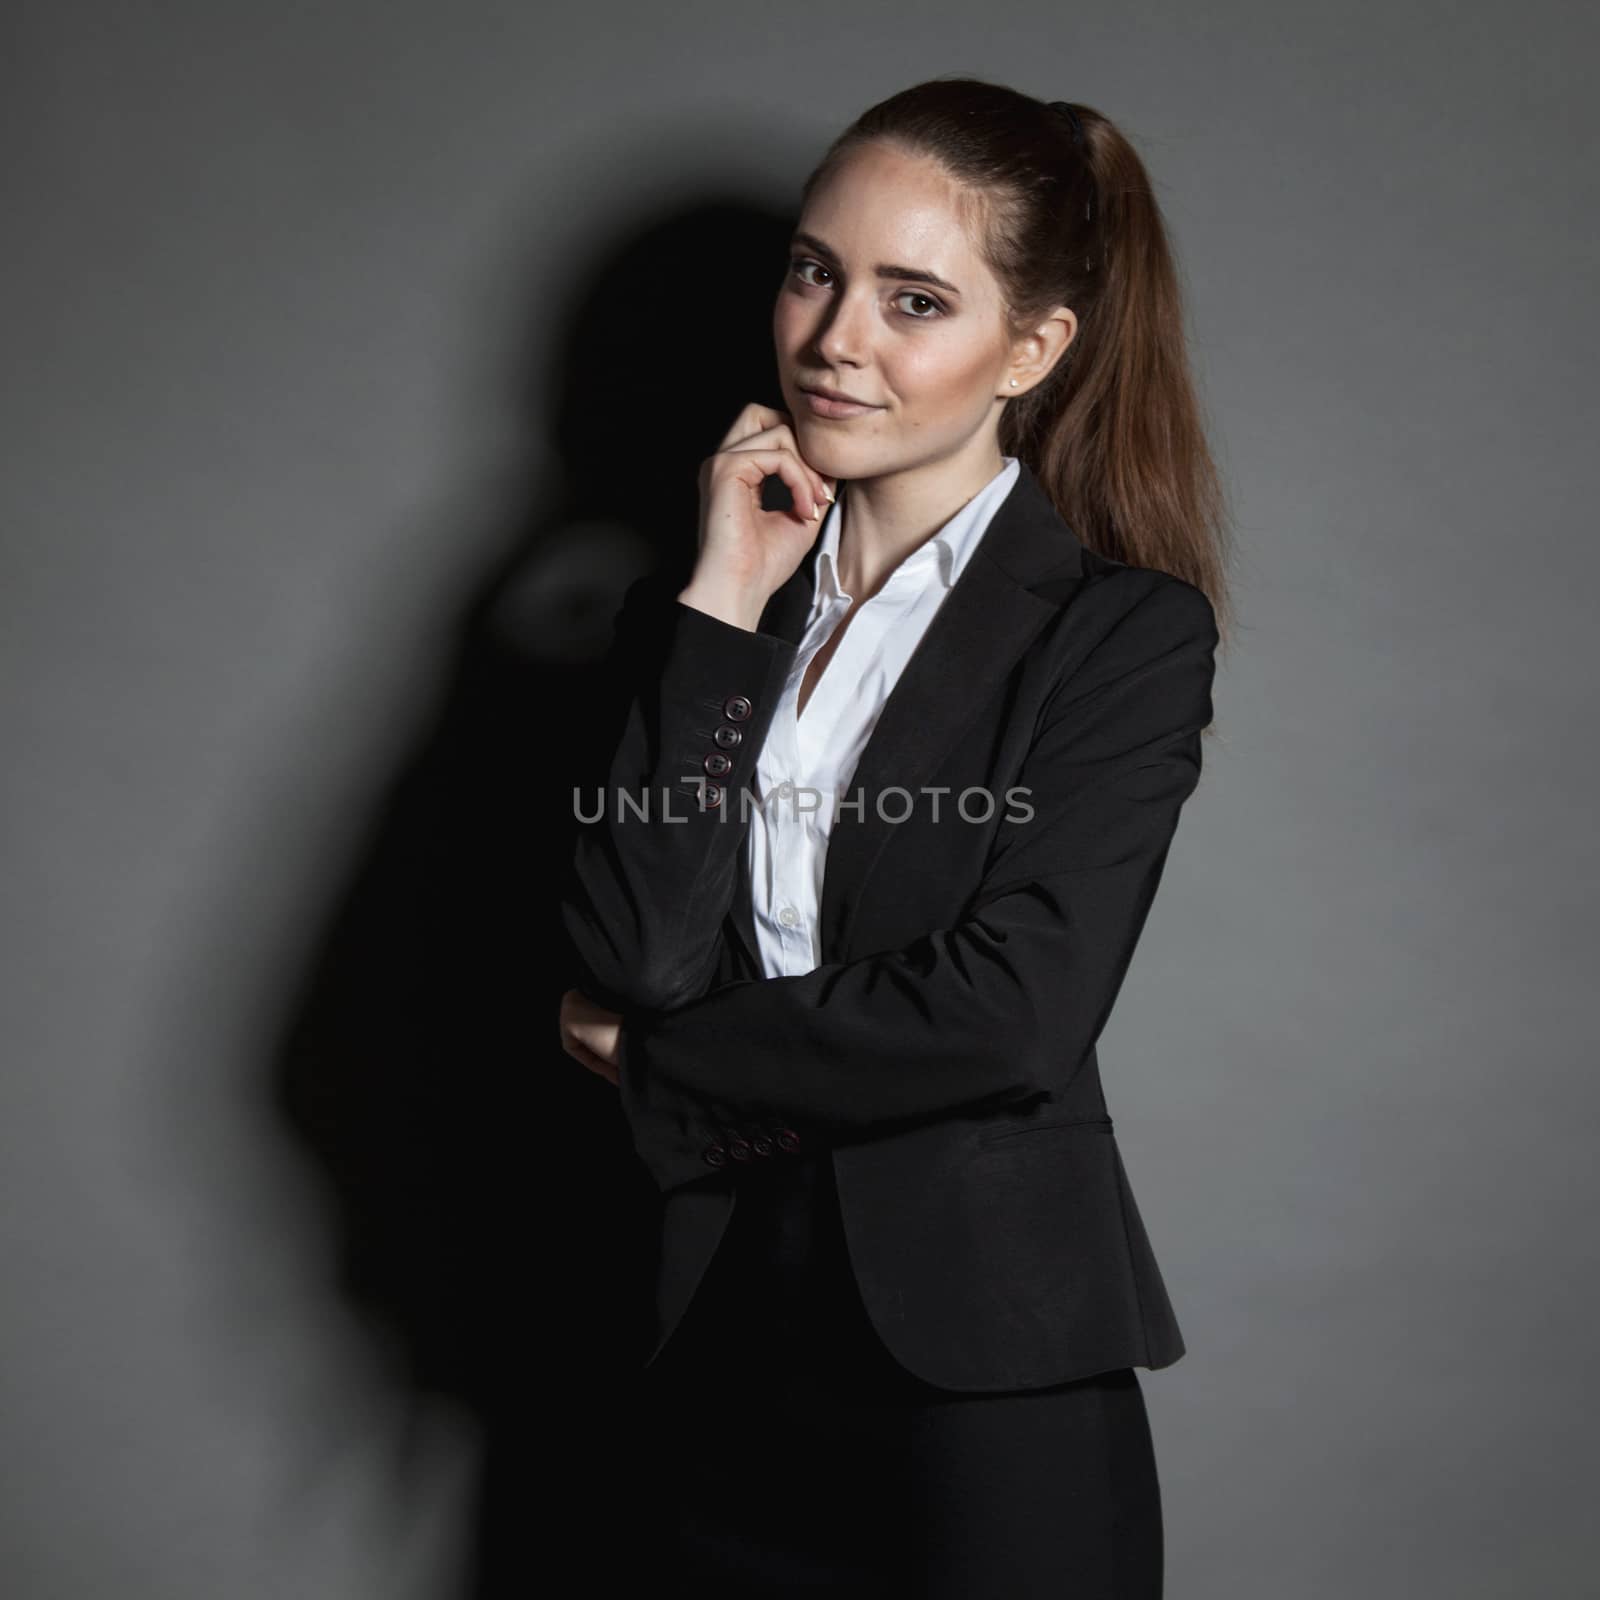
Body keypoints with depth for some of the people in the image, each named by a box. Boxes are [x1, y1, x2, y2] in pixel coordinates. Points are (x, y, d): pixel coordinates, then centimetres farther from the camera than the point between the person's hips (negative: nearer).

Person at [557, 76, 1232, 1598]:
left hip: (988, 1377, -3)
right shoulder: (700, 610, 4)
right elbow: (631, 957, -9)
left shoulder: (1127, 633, -8)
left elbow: (1014, 1012, -19)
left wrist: (657, 1053, -9)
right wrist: (724, 609, -12)